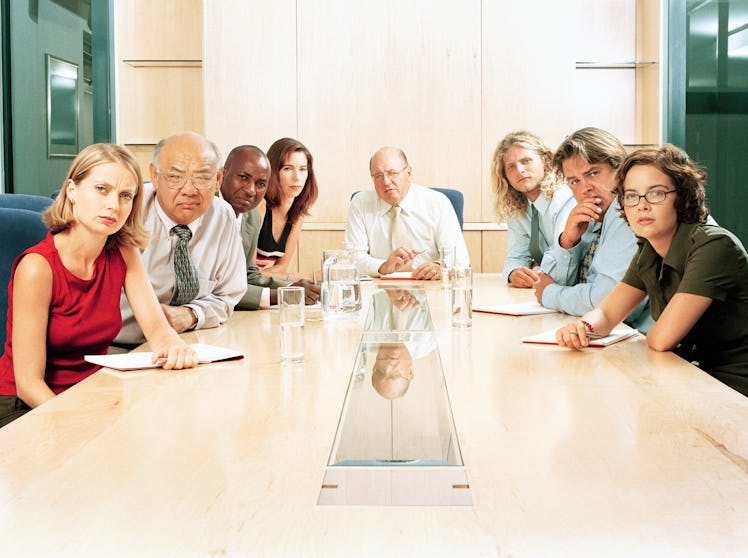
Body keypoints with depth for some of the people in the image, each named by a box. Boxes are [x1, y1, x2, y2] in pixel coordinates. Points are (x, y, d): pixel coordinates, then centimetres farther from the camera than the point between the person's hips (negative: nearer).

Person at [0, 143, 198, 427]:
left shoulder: (123, 253, 0)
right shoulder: (38, 268, -19)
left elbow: (156, 324, -7)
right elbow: (28, 382, -18)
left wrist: (171, 342, -31)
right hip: (24, 408, -6)